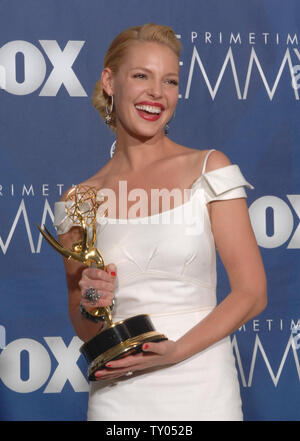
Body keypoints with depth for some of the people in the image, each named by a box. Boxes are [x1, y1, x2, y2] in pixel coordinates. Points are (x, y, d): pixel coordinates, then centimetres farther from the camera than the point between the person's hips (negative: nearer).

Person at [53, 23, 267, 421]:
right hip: (118, 396, 2)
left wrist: (175, 350, -16)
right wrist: (90, 307, -11)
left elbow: (252, 293, -5)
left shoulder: (209, 169, -2)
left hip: (201, 388, -2)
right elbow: (84, 329, 11)